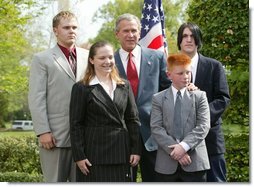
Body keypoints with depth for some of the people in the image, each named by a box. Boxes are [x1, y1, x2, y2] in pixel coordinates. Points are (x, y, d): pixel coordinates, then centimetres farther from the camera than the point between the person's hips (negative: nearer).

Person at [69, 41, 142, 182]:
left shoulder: (125, 86, 12)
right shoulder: (81, 88, -1)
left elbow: (133, 119, 11)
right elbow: (76, 125, -3)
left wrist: (136, 150, 3)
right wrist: (79, 156, -8)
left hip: (121, 153, 4)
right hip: (95, 153, -4)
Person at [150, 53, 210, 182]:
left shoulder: (199, 96, 7)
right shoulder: (158, 99, 7)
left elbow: (203, 126, -3)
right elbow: (156, 128, -3)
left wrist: (184, 145, -16)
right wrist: (174, 150, -15)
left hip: (195, 161, 0)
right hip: (167, 162, 0)